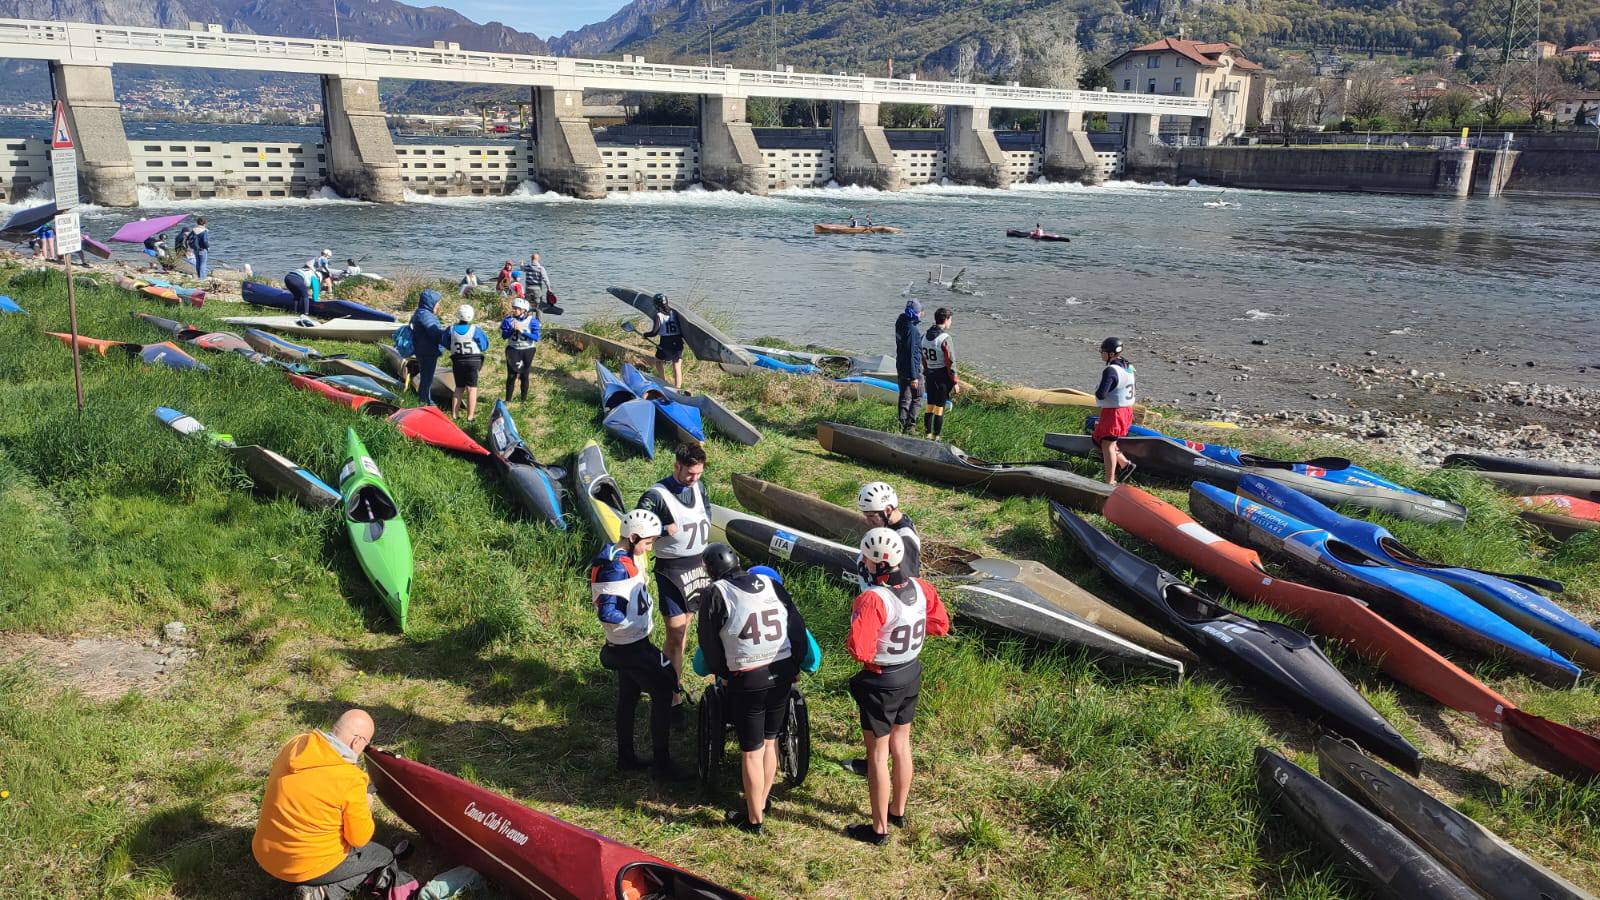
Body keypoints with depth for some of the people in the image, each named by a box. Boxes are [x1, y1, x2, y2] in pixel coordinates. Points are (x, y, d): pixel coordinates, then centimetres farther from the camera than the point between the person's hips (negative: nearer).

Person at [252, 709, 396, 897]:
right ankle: (324, 892, -4)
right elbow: (359, 839, -13)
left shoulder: (295, 744, -8)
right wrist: (365, 809, 5)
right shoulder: (350, 780, -25)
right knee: (385, 857, 13)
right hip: (310, 868, -7)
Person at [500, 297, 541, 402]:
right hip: (513, 350, 1)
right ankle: (508, 399, 4)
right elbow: (504, 335, -4)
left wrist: (522, 331, -23)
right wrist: (512, 329, -22)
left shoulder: (531, 320, -9)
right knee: (511, 375, -3)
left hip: (527, 350, -1)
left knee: (524, 376, 7)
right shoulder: (509, 319, -3)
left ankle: (524, 399, 18)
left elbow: (536, 337, -15)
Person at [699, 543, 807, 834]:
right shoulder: (772, 584, 6)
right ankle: (761, 803, 35)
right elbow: (798, 627, 7)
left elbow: (708, 641, 0)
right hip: (783, 675, 5)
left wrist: (721, 673, 15)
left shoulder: (717, 593, -6)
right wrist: (794, 666, 16)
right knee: (770, 742, 20)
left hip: (747, 682, -5)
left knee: (752, 752, 7)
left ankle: (754, 819, 19)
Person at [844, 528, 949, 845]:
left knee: (878, 755, 9)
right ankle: (898, 812, 40)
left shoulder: (872, 599, -30)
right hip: (912, 676, 7)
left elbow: (859, 651, -32)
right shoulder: (921, 588, -8)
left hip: (881, 684, -7)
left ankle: (879, 828, 22)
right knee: (901, 745, 23)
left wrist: (852, 641, -12)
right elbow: (940, 625, 5)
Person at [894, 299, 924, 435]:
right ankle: (910, 425, 5)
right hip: (912, 368, -8)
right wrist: (914, 376, -21)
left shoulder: (900, 324, 2)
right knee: (917, 397, 7)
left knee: (904, 397, 15)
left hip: (900, 367, 8)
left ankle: (902, 424, 19)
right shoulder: (912, 330, -24)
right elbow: (911, 353, -23)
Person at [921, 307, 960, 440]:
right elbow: (950, 363, -17)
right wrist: (955, 382, -12)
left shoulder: (926, 336, 5)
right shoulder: (945, 338, -18)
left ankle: (927, 435, 21)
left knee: (930, 407, 15)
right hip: (943, 377, -7)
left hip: (930, 376, 7)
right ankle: (935, 438, 5)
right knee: (939, 409, 1)